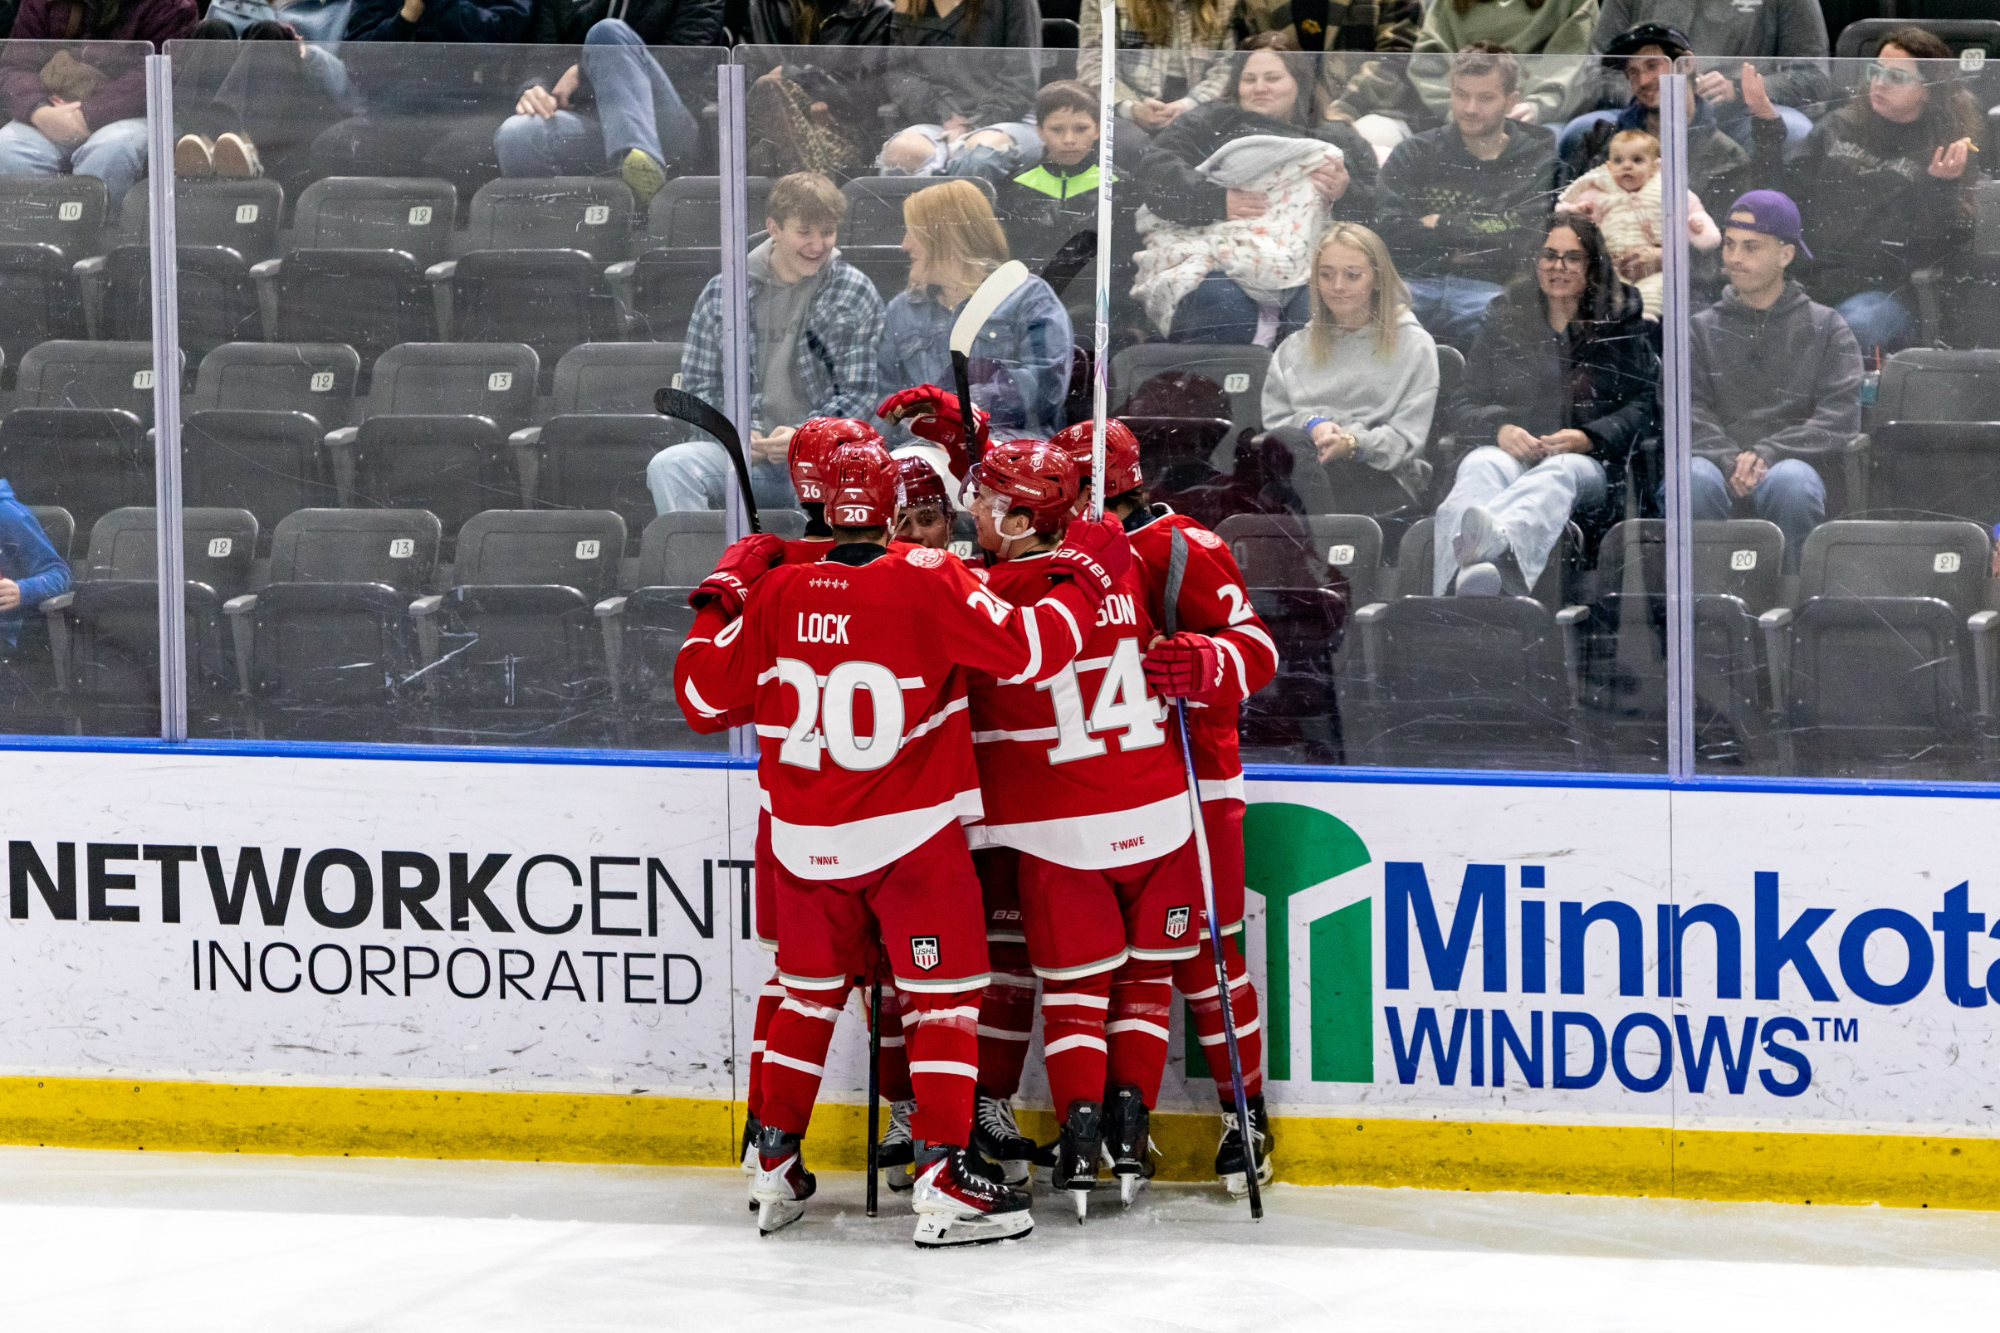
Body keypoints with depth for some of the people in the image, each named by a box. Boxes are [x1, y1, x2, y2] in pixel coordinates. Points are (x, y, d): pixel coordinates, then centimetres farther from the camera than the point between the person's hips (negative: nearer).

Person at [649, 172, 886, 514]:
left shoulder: (855, 294, 7)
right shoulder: (721, 293, 11)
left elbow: (858, 393, 2)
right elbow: (698, 384, 11)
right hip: (743, 457, 2)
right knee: (667, 467, -27)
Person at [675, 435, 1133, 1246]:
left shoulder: (776, 591, -2)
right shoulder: (929, 582, -13)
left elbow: (702, 696, 5)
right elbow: (1028, 651, -17)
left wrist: (723, 594, 18)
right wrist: (1084, 572, -3)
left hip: (805, 840, 4)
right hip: (913, 836, -4)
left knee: (810, 991, 20)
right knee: (945, 996, 3)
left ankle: (777, 1165, 24)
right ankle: (941, 1180, -5)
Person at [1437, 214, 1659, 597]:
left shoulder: (1623, 322, 16)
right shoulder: (1506, 316, 21)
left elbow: (1644, 407, 7)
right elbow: (1467, 404, 16)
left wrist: (1589, 438, -11)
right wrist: (1500, 429, -8)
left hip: (1592, 465, -1)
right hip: (1513, 451, 1)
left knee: (1559, 472, -40)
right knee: (1480, 465, -37)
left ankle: (1495, 543, -77)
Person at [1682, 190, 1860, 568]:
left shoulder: (1826, 328, 17)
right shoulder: (1702, 330, 22)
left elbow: (1840, 417, 4)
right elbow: (1690, 412, 7)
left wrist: (1768, 453, -12)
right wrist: (1729, 461, -14)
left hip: (1791, 463, -1)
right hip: (1721, 465, 1)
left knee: (1791, 480, -38)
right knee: (1695, 478, -36)